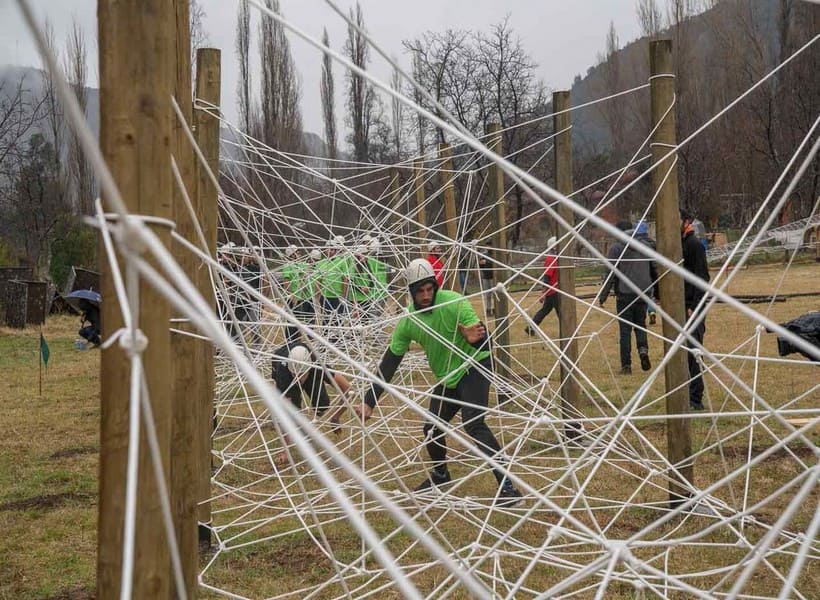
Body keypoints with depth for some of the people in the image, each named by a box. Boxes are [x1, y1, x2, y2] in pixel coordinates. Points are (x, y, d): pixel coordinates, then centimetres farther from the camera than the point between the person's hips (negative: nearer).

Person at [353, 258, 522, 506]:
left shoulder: (453, 303, -24)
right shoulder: (408, 321, -9)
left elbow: (484, 343, -25)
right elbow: (389, 363, -4)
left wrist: (475, 338, -51)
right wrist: (369, 401, -9)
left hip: (474, 366, -6)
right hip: (447, 377, 6)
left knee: (473, 424, -23)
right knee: (432, 428, 7)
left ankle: (507, 486, -22)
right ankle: (440, 474, 38)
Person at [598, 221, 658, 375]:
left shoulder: (616, 249, -3)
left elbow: (610, 274, -8)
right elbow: (654, 271, 12)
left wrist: (603, 296, -4)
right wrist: (657, 293, 21)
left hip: (624, 295, -3)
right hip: (643, 294, 4)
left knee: (625, 330, 3)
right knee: (640, 324, 19)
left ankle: (626, 365, 2)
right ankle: (643, 349, -7)